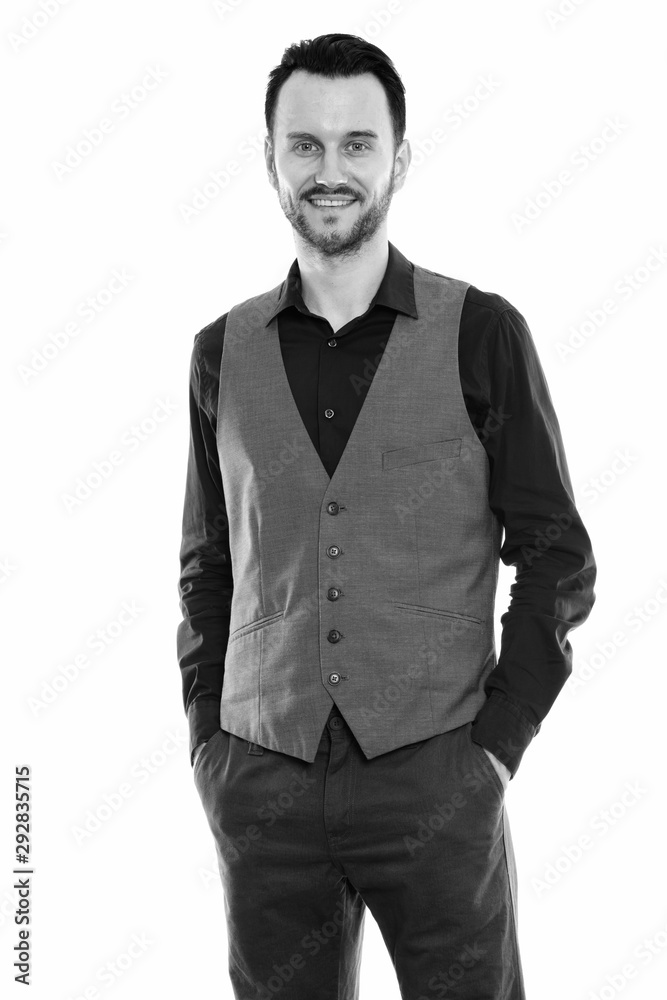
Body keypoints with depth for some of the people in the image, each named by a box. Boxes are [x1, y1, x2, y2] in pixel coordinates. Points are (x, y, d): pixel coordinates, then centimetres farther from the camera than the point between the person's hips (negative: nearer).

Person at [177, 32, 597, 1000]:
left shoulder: (482, 333, -1)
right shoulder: (224, 351, 7)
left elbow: (556, 557, 0)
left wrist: (495, 741, -6)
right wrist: (207, 740, 5)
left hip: (436, 777, -2)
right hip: (263, 785, 3)